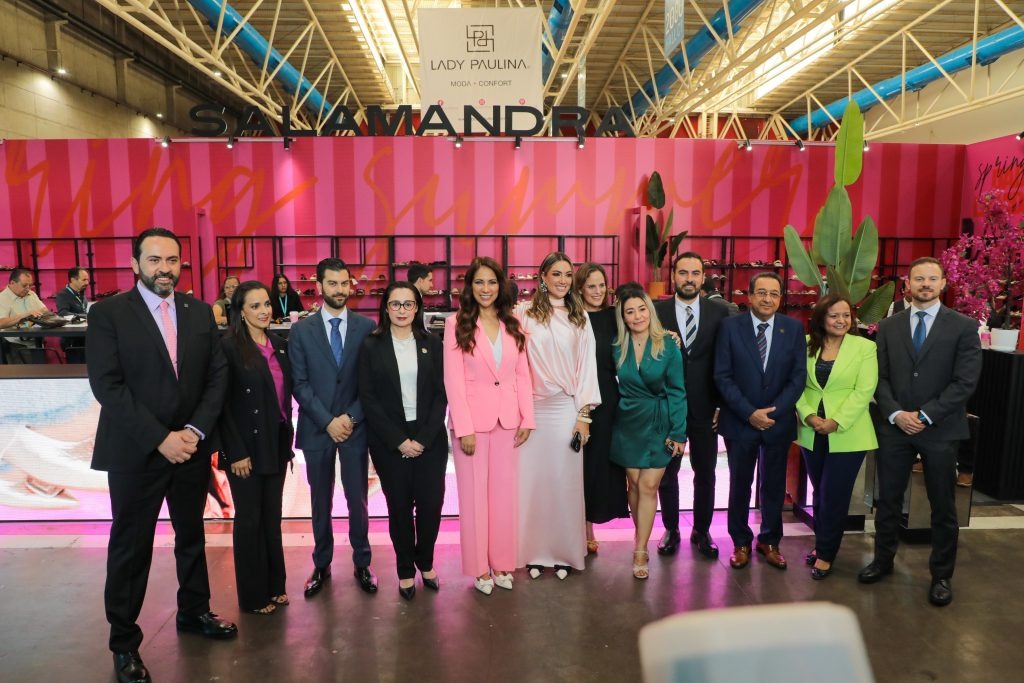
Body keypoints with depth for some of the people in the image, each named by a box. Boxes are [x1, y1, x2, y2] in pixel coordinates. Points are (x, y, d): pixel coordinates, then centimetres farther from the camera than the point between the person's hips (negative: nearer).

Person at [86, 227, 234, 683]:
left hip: (192, 448, 4)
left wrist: (196, 430, -10)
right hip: (134, 452, -4)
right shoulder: (107, 313, -7)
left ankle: (193, 611, 37)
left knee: (192, 535, 18)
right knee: (131, 546, 8)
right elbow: (107, 386, -14)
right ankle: (124, 641, 25)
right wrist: (160, 438, -19)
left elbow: (218, 375, 3)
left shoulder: (200, 312, 4)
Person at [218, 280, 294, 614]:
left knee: (272, 517, 15)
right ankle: (253, 595, 22)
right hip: (247, 447, -6)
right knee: (249, 520, 8)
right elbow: (223, 403, -13)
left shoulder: (279, 345, 7)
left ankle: (274, 585, 29)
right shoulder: (229, 346, -12)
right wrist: (237, 452, -15)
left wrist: (288, 441, 9)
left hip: (276, 445, 6)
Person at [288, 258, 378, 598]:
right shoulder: (301, 330, 1)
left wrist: (351, 417, -11)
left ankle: (362, 564, 24)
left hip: (355, 427, 0)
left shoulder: (367, 327, 0)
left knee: (357, 500, 8)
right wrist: (328, 421, -11)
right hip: (317, 428, 1)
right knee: (321, 502, 12)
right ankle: (322, 565, 27)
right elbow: (300, 383, -3)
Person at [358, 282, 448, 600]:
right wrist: (399, 440, -10)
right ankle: (406, 569, 26)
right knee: (399, 506, 7)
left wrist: (424, 438, -9)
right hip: (389, 441, -1)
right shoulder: (372, 346, -1)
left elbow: (441, 393, 1)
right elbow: (368, 398, -4)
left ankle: (425, 562, 27)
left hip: (430, 438, 1)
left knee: (431, 504, 2)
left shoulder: (432, 343, 3)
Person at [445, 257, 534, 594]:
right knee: (474, 493, 8)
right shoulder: (457, 323, -5)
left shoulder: (513, 324, 6)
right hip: (472, 419, -3)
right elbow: (453, 379, -10)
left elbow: (523, 374, 6)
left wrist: (527, 418, 0)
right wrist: (464, 428, -14)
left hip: (508, 418, 4)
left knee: (505, 491, 11)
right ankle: (479, 567, 20)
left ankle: (502, 562, 25)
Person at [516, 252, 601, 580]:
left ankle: (564, 552, 21)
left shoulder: (580, 317, 6)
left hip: (566, 409, 1)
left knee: (564, 480, 7)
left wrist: (584, 415, -1)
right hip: (531, 408, -1)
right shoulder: (524, 313, -1)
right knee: (531, 479, 6)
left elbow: (587, 366, 4)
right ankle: (534, 552, 20)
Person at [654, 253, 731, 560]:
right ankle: (671, 530, 28)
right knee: (667, 473, 11)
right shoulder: (657, 311, -3)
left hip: (705, 408, 1)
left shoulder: (719, 312, -1)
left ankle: (702, 531, 30)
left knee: (705, 474, 13)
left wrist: (722, 403, -3)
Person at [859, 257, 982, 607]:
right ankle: (883, 560, 28)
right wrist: (895, 414, -10)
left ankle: (941, 575, 24)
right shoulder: (889, 326, 6)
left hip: (941, 430, -2)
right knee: (888, 499, 11)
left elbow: (965, 381, -8)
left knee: (942, 506, 9)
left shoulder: (964, 327, -2)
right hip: (895, 426, 2)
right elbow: (880, 377, 4)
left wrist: (925, 415, -13)